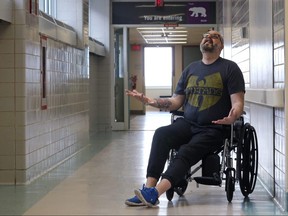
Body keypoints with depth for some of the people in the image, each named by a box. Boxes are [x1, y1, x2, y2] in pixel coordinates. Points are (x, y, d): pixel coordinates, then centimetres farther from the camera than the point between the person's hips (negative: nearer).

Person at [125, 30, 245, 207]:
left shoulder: (230, 68, 5)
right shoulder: (191, 69, 19)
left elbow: (238, 102, -4)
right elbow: (176, 102, 18)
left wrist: (232, 117, -27)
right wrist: (151, 101, 2)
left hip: (213, 128, -4)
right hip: (187, 124, 4)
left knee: (187, 151, -30)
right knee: (161, 134, -27)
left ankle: (155, 192, -44)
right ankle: (148, 188, -34)